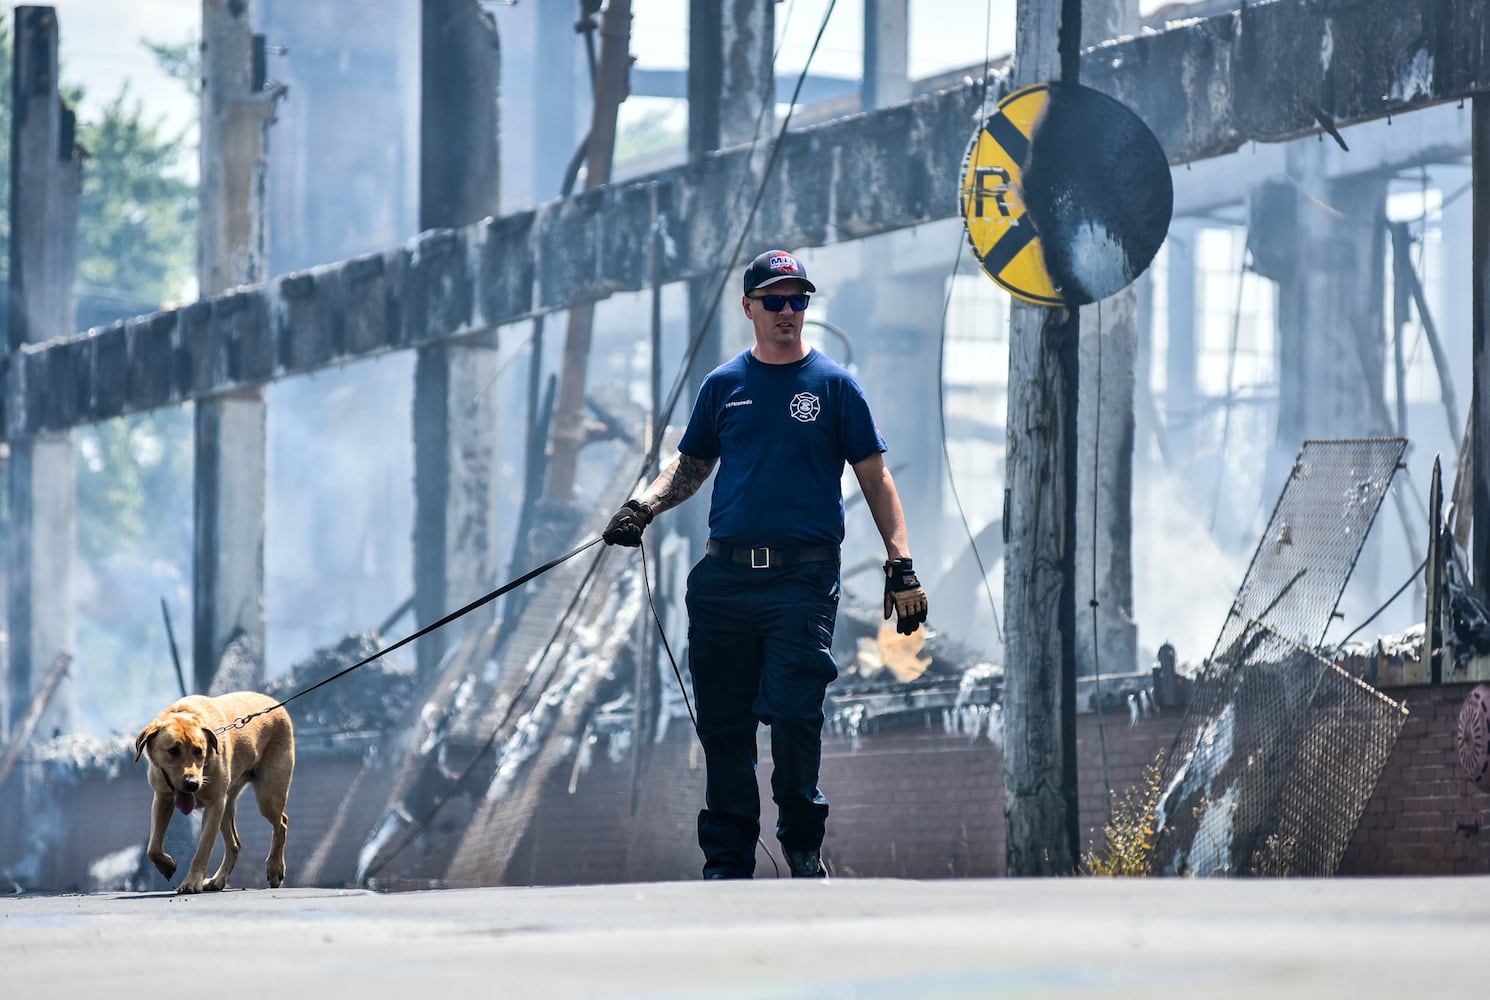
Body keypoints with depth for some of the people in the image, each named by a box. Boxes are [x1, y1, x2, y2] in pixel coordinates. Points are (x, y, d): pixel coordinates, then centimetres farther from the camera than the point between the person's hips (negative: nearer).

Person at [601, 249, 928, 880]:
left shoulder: (833, 385, 5)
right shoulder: (724, 385, 13)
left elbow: (874, 478, 5)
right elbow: (691, 465, 23)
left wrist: (901, 565, -3)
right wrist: (644, 506, 3)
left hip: (804, 578, -3)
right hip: (724, 578, 3)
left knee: (794, 712, -14)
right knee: (722, 723, 3)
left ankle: (803, 846, 3)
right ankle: (728, 863, 11)